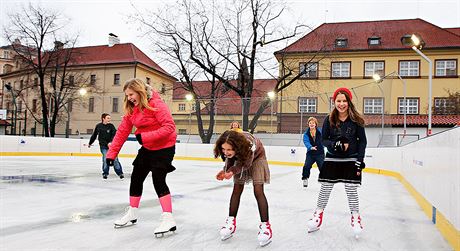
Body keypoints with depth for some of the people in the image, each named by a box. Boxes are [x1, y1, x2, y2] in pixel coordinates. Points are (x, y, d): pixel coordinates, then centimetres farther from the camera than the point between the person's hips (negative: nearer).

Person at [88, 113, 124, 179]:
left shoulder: (111, 126, -1)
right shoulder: (98, 126, 1)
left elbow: (114, 135, -11)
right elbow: (94, 135, 13)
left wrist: (111, 142, -26)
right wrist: (90, 143, 22)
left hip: (111, 145, 0)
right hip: (103, 146, 1)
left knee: (115, 159, -2)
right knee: (105, 159, -3)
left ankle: (120, 173, 6)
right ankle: (105, 173, 14)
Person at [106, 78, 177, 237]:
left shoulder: (156, 104, -22)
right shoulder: (131, 109, 1)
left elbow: (170, 127, -29)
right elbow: (122, 131, 1)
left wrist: (145, 136, -32)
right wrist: (111, 153, -4)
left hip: (164, 148, -8)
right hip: (147, 148, 8)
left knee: (158, 180, -15)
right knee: (136, 178, 11)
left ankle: (168, 219, -6)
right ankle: (132, 214, 29)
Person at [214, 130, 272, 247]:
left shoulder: (249, 145, -45)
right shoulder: (227, 147, -32)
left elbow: (246, 164, -31)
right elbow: (230, 160, -12)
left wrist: (232, 171, -47)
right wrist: (225, 170, -30)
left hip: (256, 157, -4)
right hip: (241, 158, 4)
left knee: (258, 191, -12)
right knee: (237, 189, 0)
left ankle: (265, 225, -6)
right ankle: (231, 221, 10)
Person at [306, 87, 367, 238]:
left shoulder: (356, 120, -5)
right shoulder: (329, 120, -2)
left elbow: (362, 141, -1)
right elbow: (324, 139, 2)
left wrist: (360, 160, -7)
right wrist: (335, 145, -18)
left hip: (351, 160, -1)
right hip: (332, 159, 2)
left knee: (351, 190, 0)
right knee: (325, 189, 5)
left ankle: (355, 217, 20)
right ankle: (318, 214, 22)